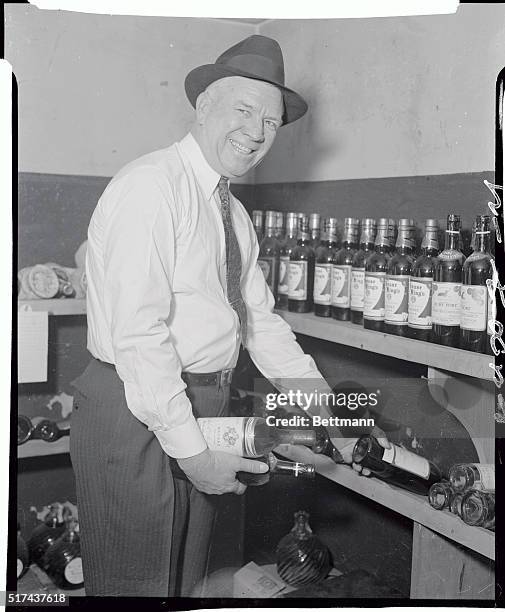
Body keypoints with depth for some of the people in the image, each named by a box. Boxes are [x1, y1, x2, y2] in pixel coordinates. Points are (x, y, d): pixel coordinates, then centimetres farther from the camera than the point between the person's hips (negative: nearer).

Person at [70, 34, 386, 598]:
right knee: (135, 584, 8)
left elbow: (260, 317, 13)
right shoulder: (151, 186, -16)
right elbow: (137, 332, -23)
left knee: (186, 580, 21)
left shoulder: (234, 214, 13)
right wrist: (191, 449, -21)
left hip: (204, 411, 8)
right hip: (137, 414, -8)